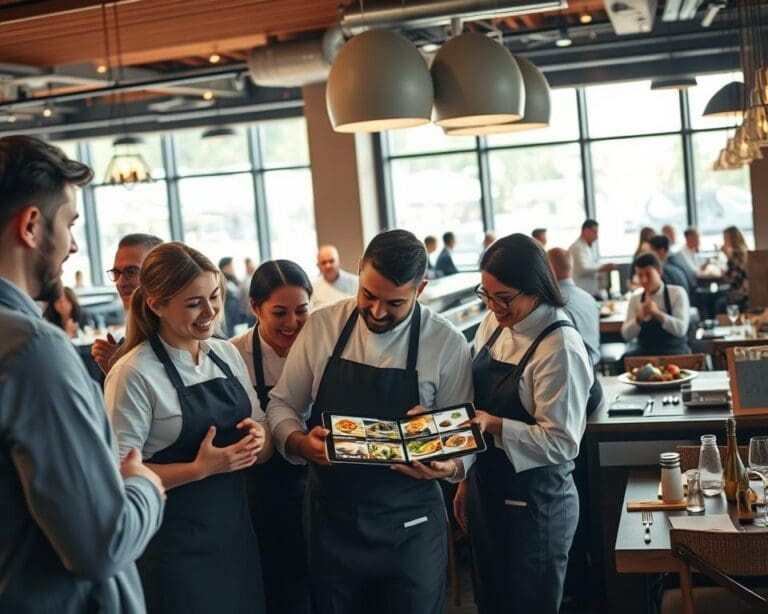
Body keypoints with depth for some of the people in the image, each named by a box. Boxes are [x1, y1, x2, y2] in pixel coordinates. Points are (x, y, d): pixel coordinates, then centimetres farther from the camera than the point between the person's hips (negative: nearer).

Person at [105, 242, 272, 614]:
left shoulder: (228, 353, 3)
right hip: (177, 550, -6)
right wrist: (200, 468, -25)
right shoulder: (134, 373, -15)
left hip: (237, 535, 6)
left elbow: (263, 442, 11)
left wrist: (258, 442, -11)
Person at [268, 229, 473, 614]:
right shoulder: (321, 326, -3)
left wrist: (448, 466, -24)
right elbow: (282, 404, 5)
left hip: (408, 526, -2)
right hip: (330, 518, 2)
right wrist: (300, 444, -16)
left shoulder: (447, 344, -8)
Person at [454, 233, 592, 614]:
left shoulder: (560, 348, -21)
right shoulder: (493, 325, 1)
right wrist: (467, 481, 14)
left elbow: (561, 442, -22)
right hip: (486, 492, 7)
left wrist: (494, 424, -31)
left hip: (534, 504, -7)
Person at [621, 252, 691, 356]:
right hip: (643, 350, 3)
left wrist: (657, 313, -21)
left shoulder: (677, 293, 1)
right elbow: (626, 335, 1)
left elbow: (681, 329, -10)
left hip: (673, 349, -2)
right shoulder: (635, 299, 9)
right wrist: (639, 317, -16)